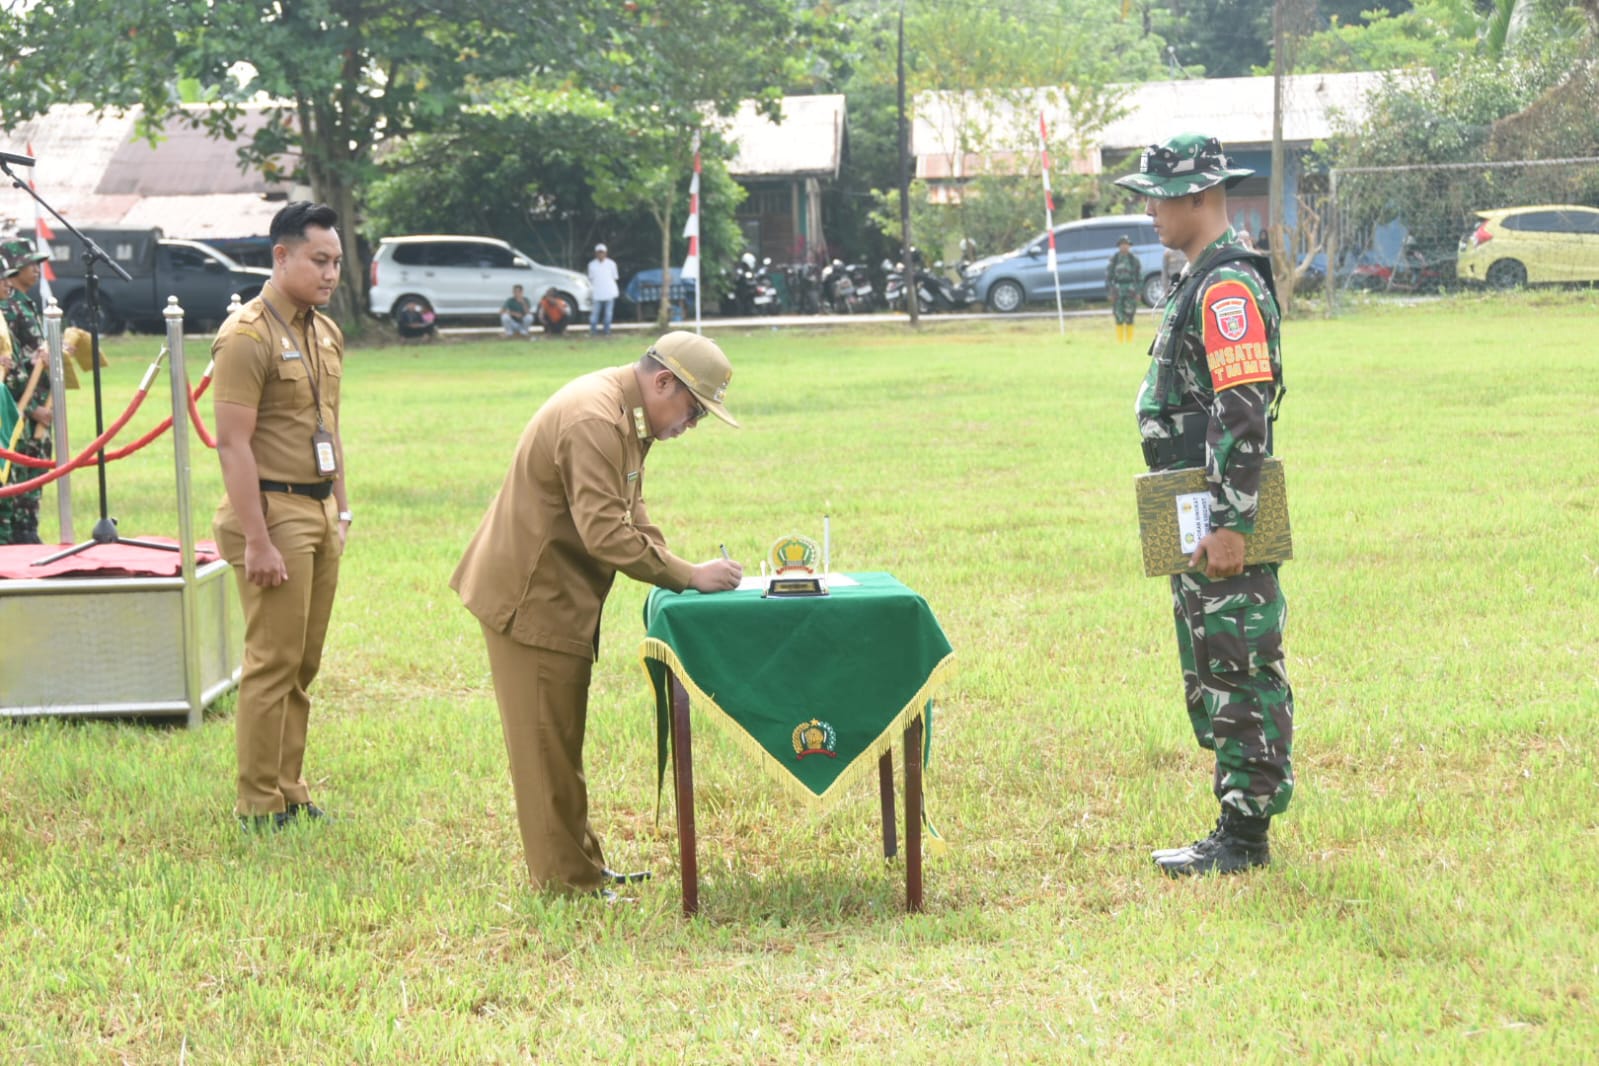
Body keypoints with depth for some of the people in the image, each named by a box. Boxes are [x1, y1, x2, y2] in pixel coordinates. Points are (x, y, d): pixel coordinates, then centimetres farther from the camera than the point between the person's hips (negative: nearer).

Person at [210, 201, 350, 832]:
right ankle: (259, 807, 2)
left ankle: (290, 793, 19)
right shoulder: (248, 336, -13)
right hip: (275, 511, -8)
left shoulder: (325, 333, 14)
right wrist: (257, 541, -21)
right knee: (273, 664, -5)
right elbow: (233, 444, -18)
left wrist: (341, 508, 18)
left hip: (321, 511, 8)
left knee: (304, 663, 12)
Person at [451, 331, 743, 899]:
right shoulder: (593, 421, -24)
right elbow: (606, 534, -30)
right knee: (547, 742, -2)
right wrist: (688, 575, -23)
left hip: (562, 597, 11)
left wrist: (675, 568, 2)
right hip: (530, 597, -11)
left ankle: (580, 865, 26)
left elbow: (632, 511, 17)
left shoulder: (627, 416, 9)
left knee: (561, 740, 17)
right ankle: (565, 880, 4)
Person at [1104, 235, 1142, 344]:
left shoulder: (1134, 259, 5)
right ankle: (1120, 341, 4)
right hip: (1117, 289, 0)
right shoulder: (1113, 259, 4)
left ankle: (1130, 341, 6)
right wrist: (1109, 293, -1)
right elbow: (1108, 276, 5)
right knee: (1119, 318, -1)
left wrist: (1138, 292, 1)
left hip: (1131, 291, 0)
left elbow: (1139, 276, 7)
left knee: (1129, 318, 0)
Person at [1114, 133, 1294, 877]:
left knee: (1241, 676, -5)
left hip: (1222, 523, -11)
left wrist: (1229, 524, -25)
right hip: (1199, 524, 11)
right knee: (1210, 676, 15)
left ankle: (1245, 837, 1)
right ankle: (1237, 826, 22)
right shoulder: (1202, 282, 16)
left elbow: (1245, 413, -23)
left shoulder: (1228, 287, -17)